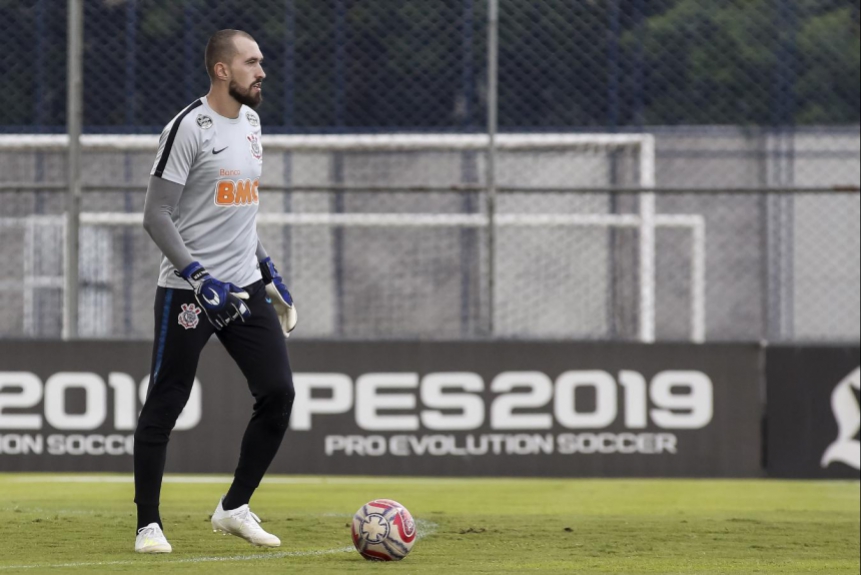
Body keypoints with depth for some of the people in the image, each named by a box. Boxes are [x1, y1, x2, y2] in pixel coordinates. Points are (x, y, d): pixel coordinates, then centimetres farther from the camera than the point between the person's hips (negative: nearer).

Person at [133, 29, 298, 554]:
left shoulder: (251, 122, 12)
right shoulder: (189, 128, -13)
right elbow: (157, 216, -15)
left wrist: (267, 269, 19)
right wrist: (199, 276, -23)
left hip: (245, 288, 7)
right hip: (188, 290, -7)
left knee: (279, 393, 0)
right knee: (164, 406, -2)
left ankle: (235, 509, 13)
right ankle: (149, 524, 7)